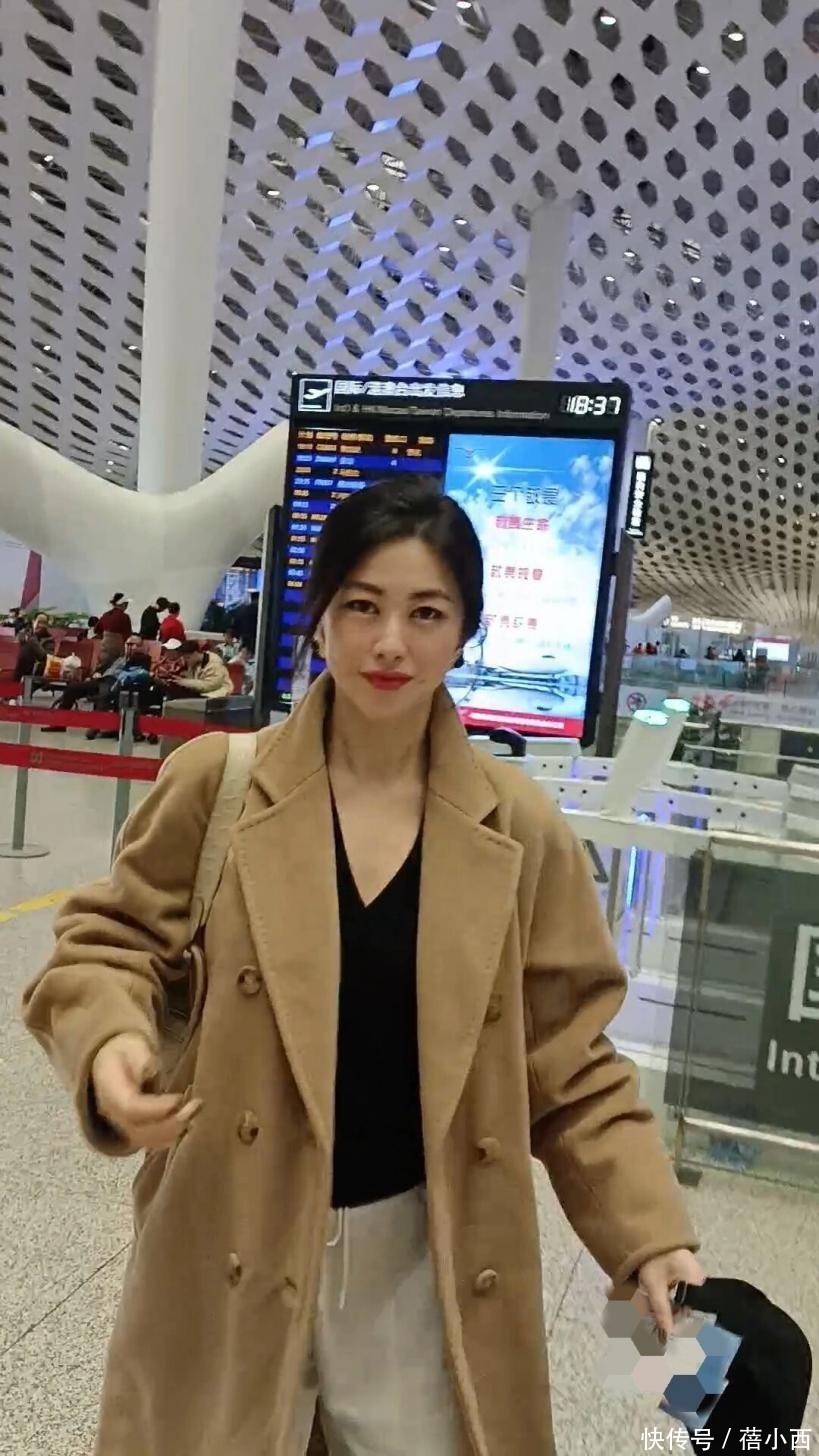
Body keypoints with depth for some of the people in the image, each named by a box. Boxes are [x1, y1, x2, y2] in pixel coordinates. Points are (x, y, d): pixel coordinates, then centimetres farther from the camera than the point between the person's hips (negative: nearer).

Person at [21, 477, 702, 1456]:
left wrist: (649, 1234, -7)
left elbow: (569, 1066, 0)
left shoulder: (521, 831, -6)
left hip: (428, 1259, 1)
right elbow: (113, 940, -2)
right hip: (232, 1251, 0)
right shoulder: (216, 784, -10)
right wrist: (110, 1042, -23)